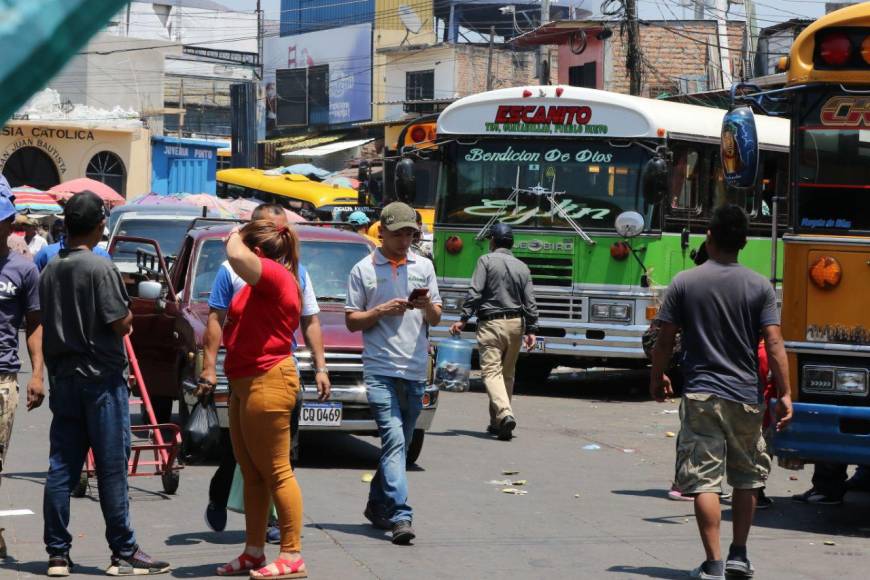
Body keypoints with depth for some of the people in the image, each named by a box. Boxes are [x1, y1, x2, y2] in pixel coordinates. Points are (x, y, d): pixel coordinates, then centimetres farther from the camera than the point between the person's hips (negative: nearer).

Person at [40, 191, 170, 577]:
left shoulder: (50, 271, 7)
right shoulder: (101, 269, -13)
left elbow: (49, 324, 11)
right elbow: (121, 324, -13)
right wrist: (130, 312, 4)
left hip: (62, 378, 6)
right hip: (101, 377, -6)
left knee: (61, 468, 6)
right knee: (112, 468, -1)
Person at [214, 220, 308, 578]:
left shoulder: (274, 274, -16)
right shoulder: (261, 281, 17)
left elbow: (237, 257, -34)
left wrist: (235, 238, -13)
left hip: (267, 383, -11)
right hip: (245, 384, 11)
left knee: (276, 473, -8)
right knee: (251, 473, 14)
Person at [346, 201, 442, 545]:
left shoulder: (424, 267, 14)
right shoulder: (363, 270, 4)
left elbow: (436, 319, 15)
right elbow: (352, 321, 4)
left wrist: (427, 306, -7)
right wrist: (382, 311, -12)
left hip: (415, 370, 4)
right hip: (380, 369, -4)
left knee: (399, 444, 12)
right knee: (394, 441, -16)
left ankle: (377, 505, 28)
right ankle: (399, 516, -24)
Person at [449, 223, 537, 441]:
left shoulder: (486, 261, -3)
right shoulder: (522, 267, 11)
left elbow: (475, 292, -11)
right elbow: (530, 302, 7)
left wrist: (463, 319, -9)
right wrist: (531, 330, 10)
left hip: (491, 324, -5)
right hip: (516, 324, 5)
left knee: (491, 371, -11)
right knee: (507, 373, 14)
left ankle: (504, 413, -32)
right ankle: (497, 422, 21)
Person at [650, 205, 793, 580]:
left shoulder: (684, 283, -3)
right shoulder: (760, 287, -2)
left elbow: (664, 341, -1)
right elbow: (774, 344, -6)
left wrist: (657, 378, 15)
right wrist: (785, 395, -2)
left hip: (700, 395, -2)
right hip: (746, 396, 2)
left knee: (704, 481, -3)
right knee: (747, 478, 18)